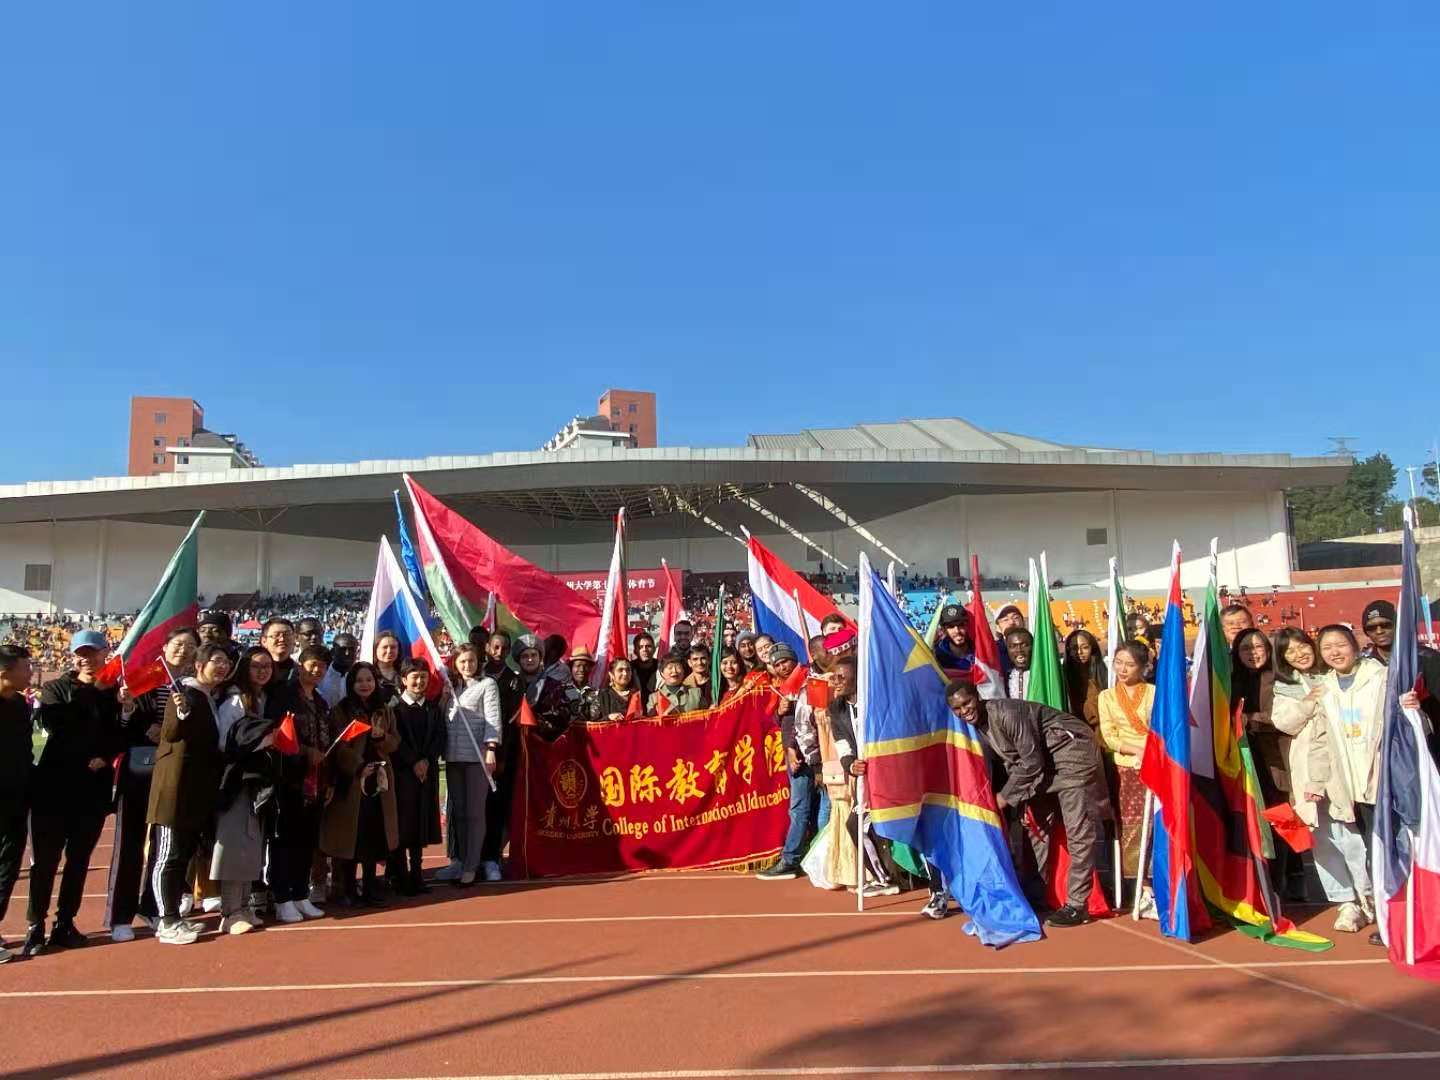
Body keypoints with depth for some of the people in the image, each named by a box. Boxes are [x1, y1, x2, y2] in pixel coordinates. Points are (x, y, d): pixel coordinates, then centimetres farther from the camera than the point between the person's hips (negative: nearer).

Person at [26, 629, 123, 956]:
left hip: (94, 788, 2)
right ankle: (36, 926, 14)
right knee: (45, 858, 2)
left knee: (79, 859, 9)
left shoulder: (115, 691, 5)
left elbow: (121, 734, 1)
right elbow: (54, 722, -17)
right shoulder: (55, 688, 3)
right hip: (54, 785, -1)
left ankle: (65, 924, 20)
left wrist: (106, 756, -16)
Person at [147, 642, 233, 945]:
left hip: (200, 789, 8)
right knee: (170, 855, -2)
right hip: (177, 786, -8)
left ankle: (173, 917, 22)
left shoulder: (216, 698, 12)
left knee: (186, 853, 13)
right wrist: (180, 712, -40)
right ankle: (168, 923, 3)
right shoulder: (185, 693, -12)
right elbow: (170, 734, -23)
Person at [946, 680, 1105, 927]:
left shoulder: (1007, 713, -28)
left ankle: (1077, 905, -3)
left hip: (1073, 751, -9)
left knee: (1078, 831, -8)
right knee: (1036, 825, 12)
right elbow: (1012, 761, 8)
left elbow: (1031, 761, -24)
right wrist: (1022, 799, -3)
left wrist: (1006, 796, -15)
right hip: (1043, 762, 10)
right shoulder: (977, 726, -1)